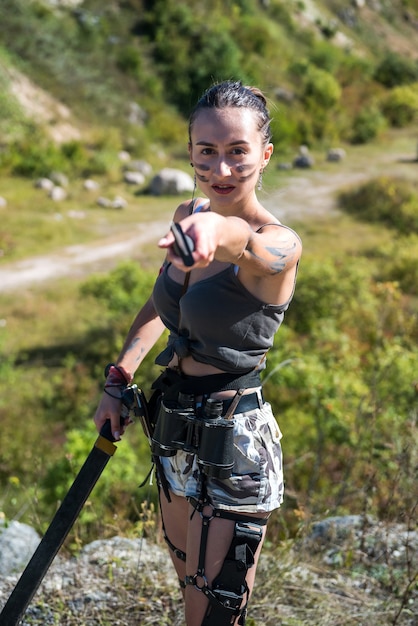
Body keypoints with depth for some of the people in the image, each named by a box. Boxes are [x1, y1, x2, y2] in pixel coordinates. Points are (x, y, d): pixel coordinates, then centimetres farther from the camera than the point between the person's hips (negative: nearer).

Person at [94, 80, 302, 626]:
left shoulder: (280, 245, -21)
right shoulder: (187, 216, 1)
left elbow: (256, 247, -46)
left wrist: (220, 232, -68)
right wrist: (118, 378, 4)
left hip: (234, 443, -7)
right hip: (175, 429, 7)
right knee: (189, 582, 23)